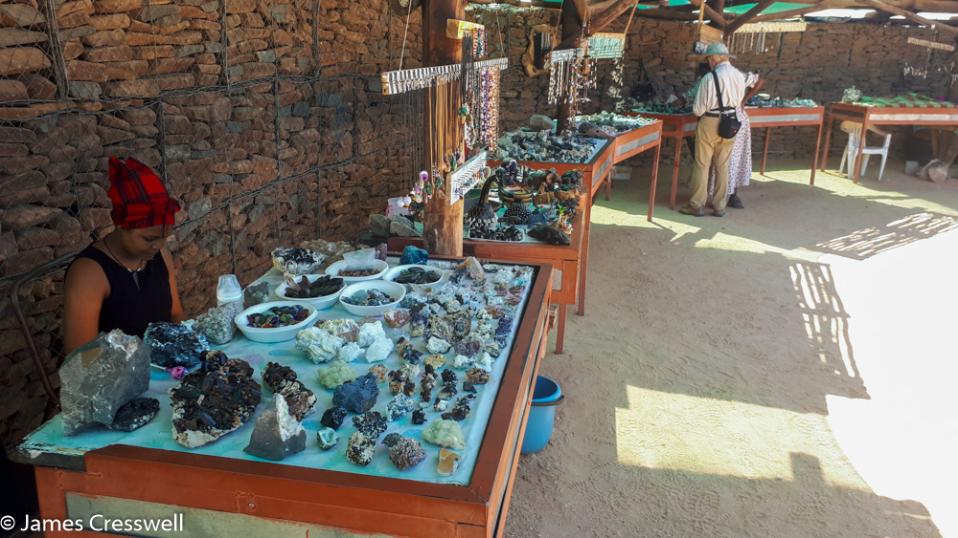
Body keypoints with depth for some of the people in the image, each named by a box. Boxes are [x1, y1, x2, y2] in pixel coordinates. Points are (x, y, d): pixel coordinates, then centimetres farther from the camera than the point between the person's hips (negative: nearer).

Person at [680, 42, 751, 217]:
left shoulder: (709, 78, -17)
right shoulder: (739, 76, -1)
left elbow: (698, 109, -14)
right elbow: (739, 100, 8)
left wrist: (698, 110, 7)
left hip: (709, 124, -5)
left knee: (702, 165, 6)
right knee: (723, 166, 13)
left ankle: (697, 205, 14)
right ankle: (719, 206, 20)